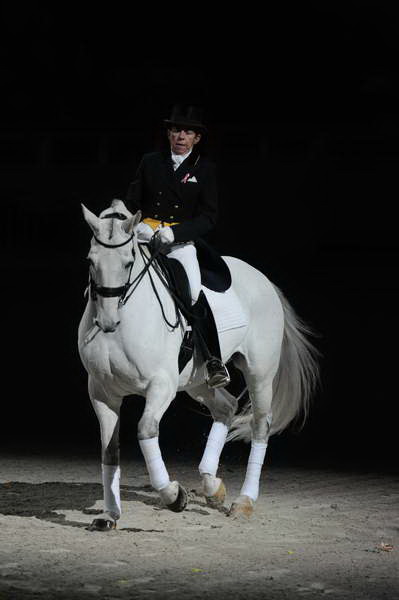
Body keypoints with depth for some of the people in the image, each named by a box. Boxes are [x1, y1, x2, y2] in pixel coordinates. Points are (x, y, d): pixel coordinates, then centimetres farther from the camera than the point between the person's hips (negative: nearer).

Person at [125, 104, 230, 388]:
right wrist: (139, 226, -7)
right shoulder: (150, 162, 12)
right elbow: (132, 202, 13)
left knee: (195, 295, -23)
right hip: (144, 235, 3)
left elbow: (209, 218, 0)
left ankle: (214, 363, -19)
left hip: (181, 242, -3)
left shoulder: (205, 169, 6)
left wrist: (174, 232, -13)